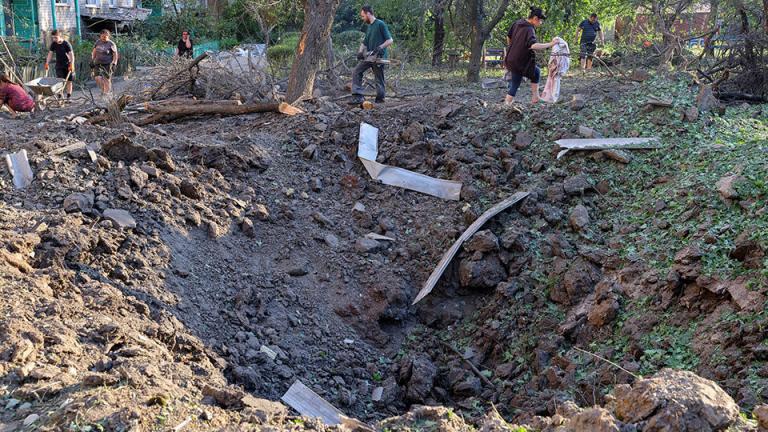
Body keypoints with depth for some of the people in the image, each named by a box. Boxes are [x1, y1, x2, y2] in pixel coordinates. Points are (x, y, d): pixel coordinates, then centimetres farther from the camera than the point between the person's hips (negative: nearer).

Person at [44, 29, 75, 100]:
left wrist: (72, 65, -24)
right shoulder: (53, 44, 0)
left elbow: (71, 55, -15)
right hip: (59, 66, 2)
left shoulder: (66, 44, -13)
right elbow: (50, 54, 5)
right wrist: (47, 64, -1)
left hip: (68, 65, -2)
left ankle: (68, 97, 10)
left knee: (69, 81, 2)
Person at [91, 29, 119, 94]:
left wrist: (114, 64, -10)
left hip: (107, 64, -4)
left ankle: (106, 92, 5)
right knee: (98, 78, -8)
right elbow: (94, 52, 19)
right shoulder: (98, 42, 9)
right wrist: (92, 61, 13)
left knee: (106, 79, -4)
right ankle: (103, 89, 14)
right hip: (98, 63, 4)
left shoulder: (111, 44, -5)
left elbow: (115, 55, -3)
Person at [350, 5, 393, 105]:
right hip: (369, 56, 8)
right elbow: (364, 43, 18)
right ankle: (358, 96, -9)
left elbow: (390, 40, -10)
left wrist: (380, 47, -23)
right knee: (356, 72, -4)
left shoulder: (380, 24, -7)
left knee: (379, 79, -2)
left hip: (379, 56, -8)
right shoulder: (369, 27, 17)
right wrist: (360, 52, -1)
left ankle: (380, 99, 7)